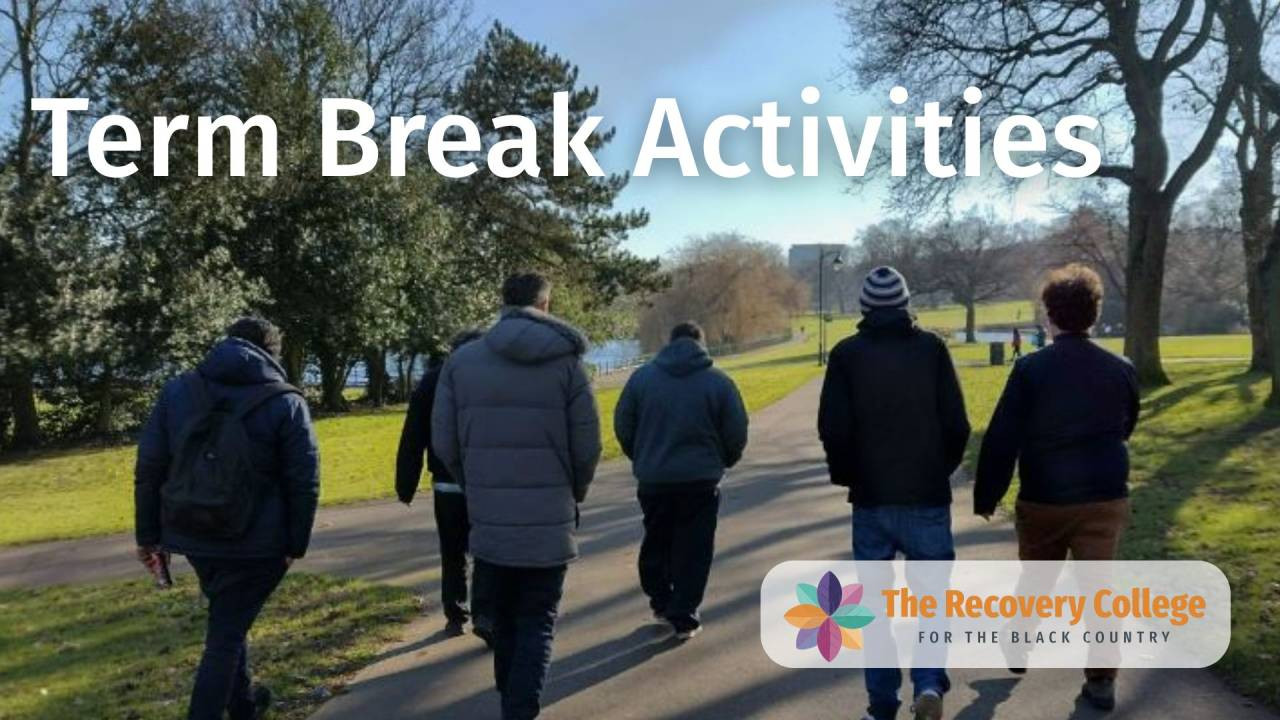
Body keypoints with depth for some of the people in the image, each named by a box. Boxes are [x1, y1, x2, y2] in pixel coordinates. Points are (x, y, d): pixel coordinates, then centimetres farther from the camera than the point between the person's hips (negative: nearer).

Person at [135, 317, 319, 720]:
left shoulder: (177, 391, 4)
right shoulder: (285, 402, -7)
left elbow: (149, 469, 4)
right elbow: (303, 482, -9)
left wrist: (148, 534, 11)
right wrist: (297, 543, 0)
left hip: (191, 536, 5)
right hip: (255, 542, -5)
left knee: (227, 621, 26)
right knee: (226, 634, 4)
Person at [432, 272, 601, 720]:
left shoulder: (461, 361, -1)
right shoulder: (566, 361, -6)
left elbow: (444, 443, 0)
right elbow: (588, 445, -5)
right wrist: (574, 494, 14)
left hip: (488, 520, 3)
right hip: (549, 520, -2)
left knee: (504, 621, 19)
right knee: (537, 623, 8)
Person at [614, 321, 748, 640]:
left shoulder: (642, 377, 0)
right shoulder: (719, 382, -4)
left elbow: (622, 426, 4)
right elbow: (736, 435, -3)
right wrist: (721, 463, 16)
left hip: (653, 479, 2)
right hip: (700, 480, -2)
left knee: (656, 543, 20)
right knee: (693, 550, 7)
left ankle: (661, 602, 31)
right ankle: (683, 617, 8)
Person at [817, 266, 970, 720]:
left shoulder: (847, 354, -3)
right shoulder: (931, 348, -2)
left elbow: (833, 430, -8)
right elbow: (957, 425, -4)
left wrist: (848, 476, 9)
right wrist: (941, 470, 13)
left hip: (872, 498, 0)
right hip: (927, 495, 0)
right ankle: (929, 683, -7)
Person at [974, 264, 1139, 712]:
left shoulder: (1031, 368, -12)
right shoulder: (1121, 370, -2)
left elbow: (1001, 438, -12)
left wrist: (986, 495, -3)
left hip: (1044, 499, -1)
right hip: (1106, 498, 1)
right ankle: (1100, 682, 6)